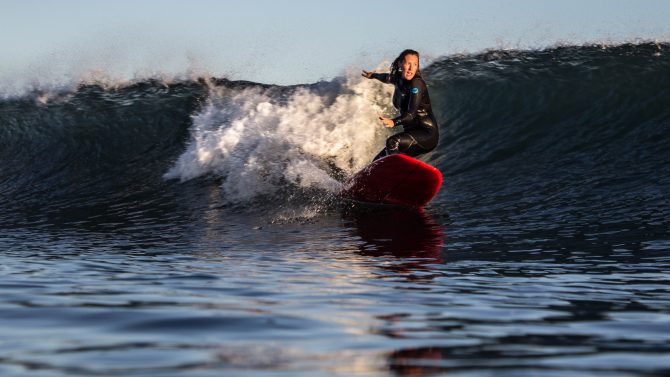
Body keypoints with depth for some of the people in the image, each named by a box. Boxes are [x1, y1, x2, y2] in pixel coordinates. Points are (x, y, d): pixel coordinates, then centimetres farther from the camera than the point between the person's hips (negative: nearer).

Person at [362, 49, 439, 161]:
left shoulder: (417, 83, -16)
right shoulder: (399, 78, 7)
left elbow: (411, 114, -26)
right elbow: (387, 78, 34)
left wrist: (393, 122, -44)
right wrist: (373, 75, 54)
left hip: (427, 133, -9)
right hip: (411, 131, 9)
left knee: (392, 142, -33)